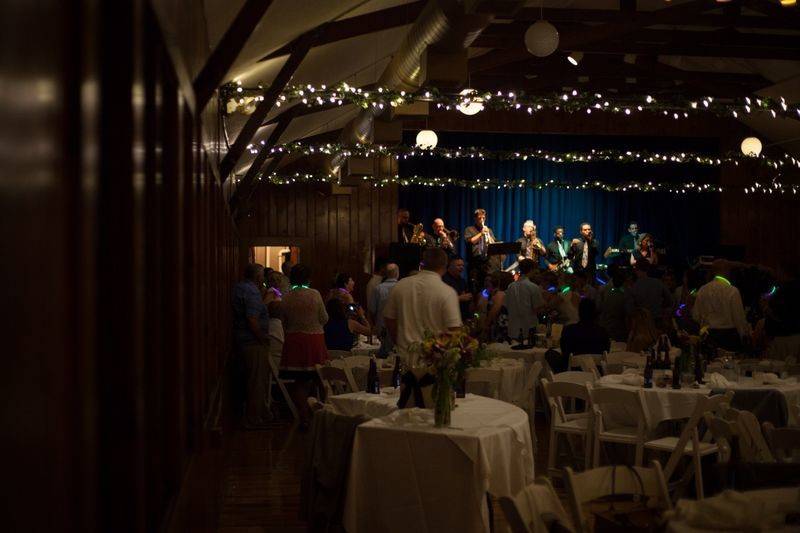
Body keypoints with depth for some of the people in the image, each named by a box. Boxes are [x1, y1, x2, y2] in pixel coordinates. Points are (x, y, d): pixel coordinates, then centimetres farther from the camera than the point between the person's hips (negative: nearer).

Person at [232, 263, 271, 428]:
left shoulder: (239, 288, 12)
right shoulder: (252, 291, -19)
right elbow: (252, 319, -25)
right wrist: (263, 339, -18)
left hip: (242, 340, 10)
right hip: (254, 342, -10)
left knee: (257, 379, 20)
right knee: (257, 380, -2)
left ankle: (261, 412, 31)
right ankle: (253, 419, 5)